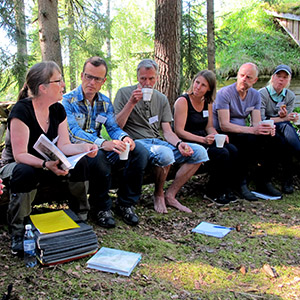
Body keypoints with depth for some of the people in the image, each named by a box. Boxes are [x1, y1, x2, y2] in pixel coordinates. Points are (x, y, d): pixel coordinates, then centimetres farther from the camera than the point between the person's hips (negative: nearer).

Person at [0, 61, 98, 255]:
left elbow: (63, 145, -6)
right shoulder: (22, 110, -23)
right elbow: (20, 155, -27)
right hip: (16, 166, -5)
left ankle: (80, 218, -4)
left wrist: (83, 148, -25)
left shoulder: (58, 110, -2)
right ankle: (18, 233, -22)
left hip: (47, 166, 6)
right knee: (26, 172, -40)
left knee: (80, 164, -20)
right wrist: (46, 165, -43)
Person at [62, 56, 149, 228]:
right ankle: (102, 208, -16)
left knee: (140, 152, -16)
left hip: (101, 149, 6)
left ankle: (126, 204, -5)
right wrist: (102, 143, -38)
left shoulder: (105, 102, 13)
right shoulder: (68, 101, -7)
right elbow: (74, 133, -21)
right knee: (98, 156, -40)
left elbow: (113, 127, 7)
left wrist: (124, 138, -20)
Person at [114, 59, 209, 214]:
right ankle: (158, 195, -8)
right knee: (165, 154, -37)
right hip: (136, 143, -5)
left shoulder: (162, 99, 15)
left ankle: (170, 195, -8)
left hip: (158, 142, 6)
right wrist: (131, 103, -15)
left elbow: (167, 131, 11)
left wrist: (179, 143, -10)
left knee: (199, 152, -13)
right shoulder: (124, 93, 2)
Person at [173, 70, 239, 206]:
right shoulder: (183, 101, -10)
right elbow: (179, 131, -16)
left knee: (232, 150, -18)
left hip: (203, 140, 7)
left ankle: (225, 189, -2)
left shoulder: (207, 102, 12)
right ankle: (212, 193, -7)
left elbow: (209, 126, 15)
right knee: (222, 153, -26)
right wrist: (203, 139, -25)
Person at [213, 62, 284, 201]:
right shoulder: (224, 93, -14)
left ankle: (263, 182, -3)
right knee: (251, 140, -33)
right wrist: (251, 130, -33)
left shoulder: (255, 95, 7)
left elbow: (257, 123, 0)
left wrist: (268, 128, -25)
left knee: (274, 141, -16)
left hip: (242, 132, 6)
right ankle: (240, 184, -20)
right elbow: (224, 125, -22)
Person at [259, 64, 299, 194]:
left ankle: (288, 178, -25)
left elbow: (287, 118, 5)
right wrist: (283, 119, -17)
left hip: (282, 129, 4)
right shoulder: (262, 94, -7)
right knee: (285, 126, -35)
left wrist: (283, 115, -20)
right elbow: (260, 120, -15)